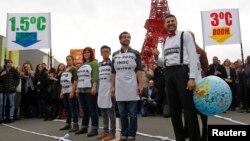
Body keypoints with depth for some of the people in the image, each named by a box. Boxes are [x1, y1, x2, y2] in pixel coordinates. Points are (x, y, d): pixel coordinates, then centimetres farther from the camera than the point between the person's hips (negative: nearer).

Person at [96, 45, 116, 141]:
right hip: (101, 90, 7)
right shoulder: (99, 64, 15)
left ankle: (112, 132, 5)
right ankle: (105, 131, 21)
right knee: (103, 112, 11)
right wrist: (97, 89, 13)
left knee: (110, 111, -2)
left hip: (109, 90, -6)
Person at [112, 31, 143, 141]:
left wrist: (140, 84, -9)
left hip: (132, 87, -3)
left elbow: (139, 70, -1)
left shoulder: (135, 53, 5)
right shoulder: (115, 55, 12)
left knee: (132, 113, 2)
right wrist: (113, 86, 6)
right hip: (119, 87, 3)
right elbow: (113, 72, 13)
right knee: (122, 114, 9)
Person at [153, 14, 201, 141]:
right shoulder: (165, 41, 19)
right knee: (174, 109, 10)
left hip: (182, 71, -6)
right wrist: (157, 58, 0)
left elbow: (193, 56, -7)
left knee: (188, 108, -6)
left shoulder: (185, 35, 2)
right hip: (168, 74, 6)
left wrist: (192, 78, -17)